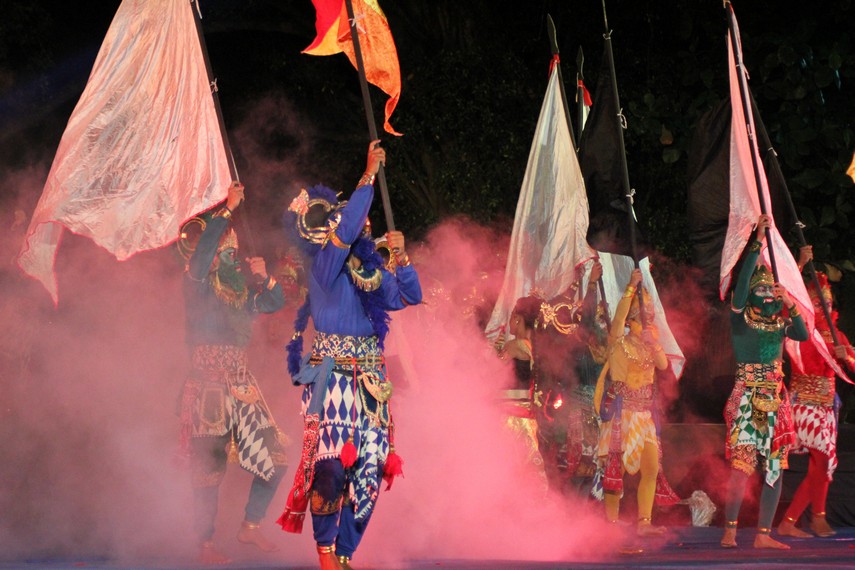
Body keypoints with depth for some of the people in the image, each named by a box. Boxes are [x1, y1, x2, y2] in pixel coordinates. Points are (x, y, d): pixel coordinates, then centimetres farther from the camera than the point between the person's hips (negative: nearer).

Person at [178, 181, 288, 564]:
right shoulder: (198, 283, -2)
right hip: (207, 384, -6)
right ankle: (206, 546, -1)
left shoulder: (243, 289, 16)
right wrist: (228, 209, -16)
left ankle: (250, 526, 16)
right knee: (210, 465, -6)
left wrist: (264, 278, 0)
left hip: (242, 384, 6)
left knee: (274, 456, 2)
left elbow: (276, 303, 17)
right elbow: (203, 247, -18)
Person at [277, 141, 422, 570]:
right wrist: (369, 175, -20)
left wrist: (400, 256, 3)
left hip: (369, 379, 6)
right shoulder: (327, 261, -5)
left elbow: (410, 296, 16)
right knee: (331, 463, -13)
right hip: (332, 374, -6)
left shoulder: (370, 267, 13)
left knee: (367, 469, 1)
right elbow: (348, 227, -22)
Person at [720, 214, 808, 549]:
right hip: (747, 399, -6)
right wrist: (758, 243, -19)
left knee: (775, 468, 3)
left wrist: (791, 305, -14)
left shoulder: (779, 323, 12)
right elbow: (740, 283, -17)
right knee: (742, 465, -14)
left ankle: (763, 534, 8)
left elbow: (803, 335, -5)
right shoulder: (740, 318, -2)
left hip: (775, 400, 6)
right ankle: (729, 531, -12)